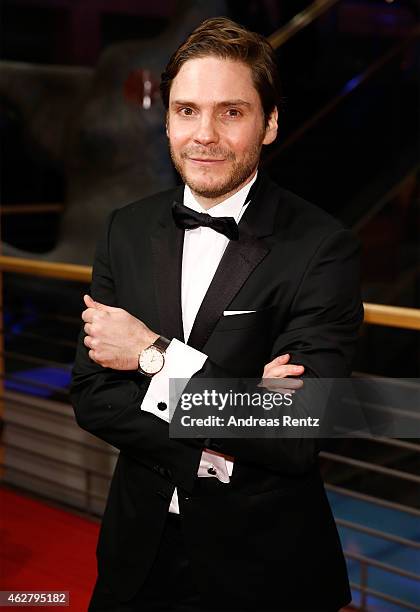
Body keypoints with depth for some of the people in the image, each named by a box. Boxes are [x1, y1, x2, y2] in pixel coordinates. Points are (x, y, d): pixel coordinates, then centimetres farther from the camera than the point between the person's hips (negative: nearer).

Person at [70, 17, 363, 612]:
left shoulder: (324, 248, -17)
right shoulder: (126, 231, -2)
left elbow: (298, 435, -23)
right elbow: (91, 397, -6)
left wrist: (153, 355, -18)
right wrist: (214, 448, -19)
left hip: (264, 561, -3)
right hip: (140, 547, 4)